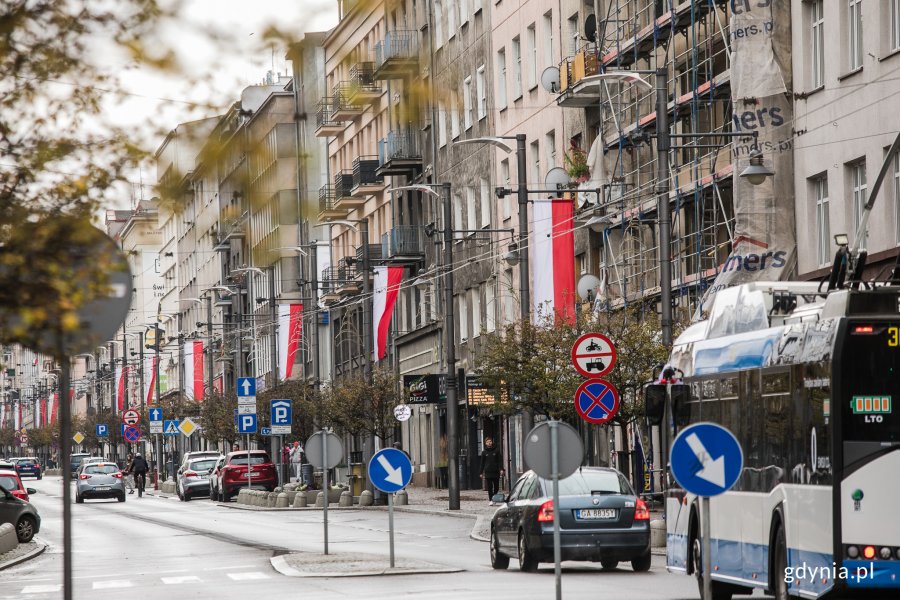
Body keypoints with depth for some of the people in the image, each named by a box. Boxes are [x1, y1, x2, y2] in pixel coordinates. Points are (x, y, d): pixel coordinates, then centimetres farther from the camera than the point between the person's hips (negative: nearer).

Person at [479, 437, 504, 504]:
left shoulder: (496, 450, 5)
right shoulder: (484, 452, 7)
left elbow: (500, 460, 4)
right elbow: (482, 463, 10)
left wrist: (501, 469, -8)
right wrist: (481, 473, 6)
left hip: (496, 472, 0)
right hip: (488, 472, 0)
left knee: (496, 487, 4)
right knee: (489, 487, -4)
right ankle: (491, 500, 1)